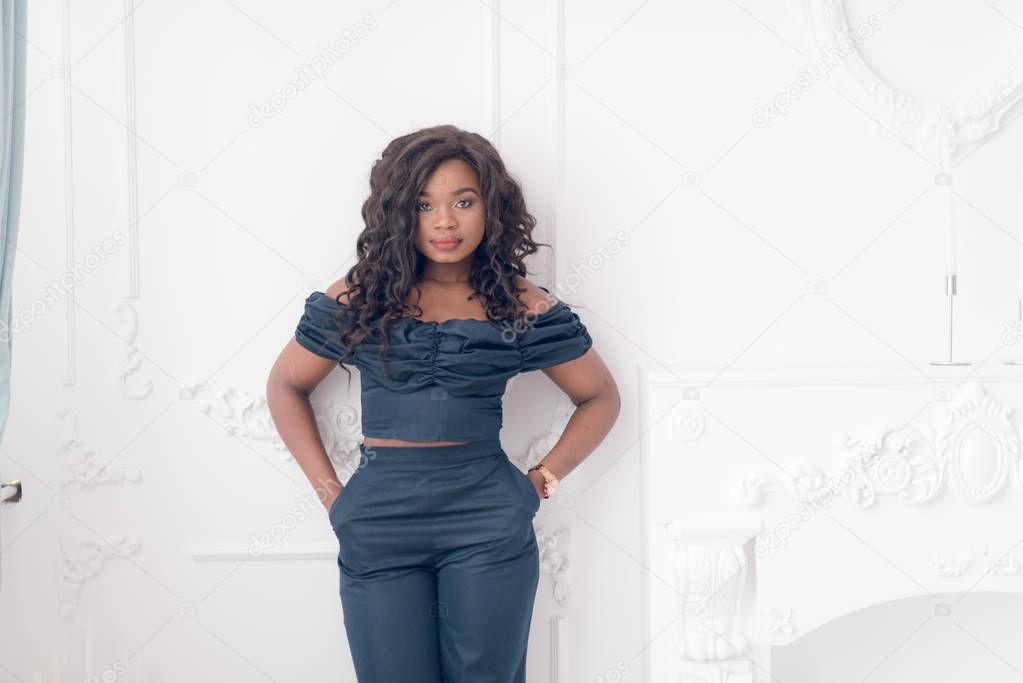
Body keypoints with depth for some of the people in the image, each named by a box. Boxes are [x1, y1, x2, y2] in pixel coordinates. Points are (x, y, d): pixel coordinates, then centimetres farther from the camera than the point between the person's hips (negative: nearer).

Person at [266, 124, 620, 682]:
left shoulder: (523, 307, 3)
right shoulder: (360, 297, 4)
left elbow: (600, 397, 13)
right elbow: (286, 386, 13)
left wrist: (545, 478, 2)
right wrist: (328, 488, 4)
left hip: (488, 521, 0)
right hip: (378, 521, 1)